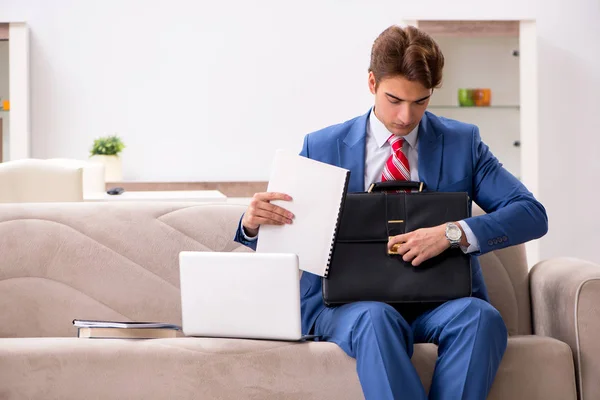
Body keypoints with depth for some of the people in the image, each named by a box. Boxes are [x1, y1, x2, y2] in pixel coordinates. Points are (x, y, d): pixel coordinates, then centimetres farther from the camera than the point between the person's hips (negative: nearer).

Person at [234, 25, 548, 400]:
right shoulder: (322, 148, 9)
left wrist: (453, 233, -18)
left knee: (482, 317, -33)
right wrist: (254, 223, -13)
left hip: (439, 301, 1)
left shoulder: (463, 142, 9)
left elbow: (532, 214, 0)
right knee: (377, 319, -36)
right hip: (349, 300, -1)